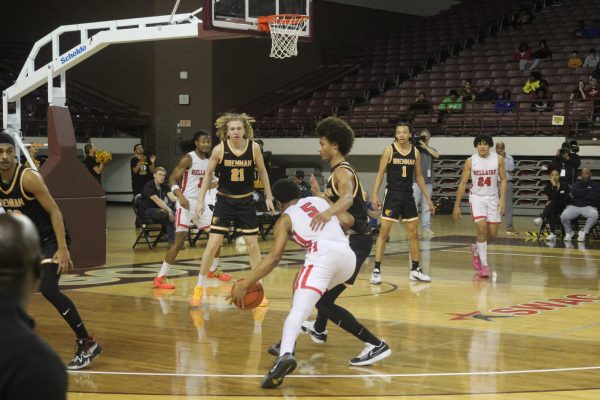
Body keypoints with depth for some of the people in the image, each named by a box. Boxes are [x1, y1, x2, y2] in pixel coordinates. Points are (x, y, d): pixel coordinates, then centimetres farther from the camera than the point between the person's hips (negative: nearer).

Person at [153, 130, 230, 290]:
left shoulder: (209, 160, 9)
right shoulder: (188, 159, -12)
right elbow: (172, 179, -15)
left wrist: (214, 184, 0)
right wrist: (180, 196, -29)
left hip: (201, 202, 8)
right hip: (186, 202, -7)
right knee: (180, 240, -17)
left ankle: (213, 270, 30)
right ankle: (160, 277, -13)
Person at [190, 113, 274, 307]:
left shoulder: (254, 147, -10)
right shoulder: (219, 149, -14)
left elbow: (262, 171, 5)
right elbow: (208, 174, -2)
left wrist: (269, 197, 6)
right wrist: (201, 200, -5)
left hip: (246, 202, 1)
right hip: (224, 201, -1)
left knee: (253, 245, 4)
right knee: (212, 244, -4)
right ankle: (199, 289, 8)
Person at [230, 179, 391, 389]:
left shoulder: (285, 218, 17)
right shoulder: (320, 200, 30)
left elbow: (274, 257, 7)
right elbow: (349, 221, 26)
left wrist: (245, 284, 11)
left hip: (324, 254, -6)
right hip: (348, 255, 6)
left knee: (298, 310, -19)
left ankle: (285, 354, -48)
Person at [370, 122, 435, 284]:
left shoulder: (415, 152, 5)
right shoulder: (389, 150, -5)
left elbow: (418, 176, 13)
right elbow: (380, 173, -5)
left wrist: (428, 198, 11)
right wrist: (375, 194, -15)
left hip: (408, 196, 4)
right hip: (392, 195, -4)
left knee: (414, 233, 7)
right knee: (384, 232, -6)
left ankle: (415, 270, 18)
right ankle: (376, 270, -1)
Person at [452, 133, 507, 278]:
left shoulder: (498, 159, -7)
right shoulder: (470, 161, -9)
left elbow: (503, 179, 1)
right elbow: (463, 183, -3)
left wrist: (502, 199, -13)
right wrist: (457, 206, -4)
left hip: (493, 198, 2)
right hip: (477, 197, -2)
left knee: (493, 235, 3)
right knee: (482, 229, -18)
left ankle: (476, 248, 35)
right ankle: (484, 265, -10)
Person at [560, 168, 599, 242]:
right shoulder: (577, 184, 17)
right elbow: (574, 192, -6)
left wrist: (581, 194, -3)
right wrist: (588, 191, -4)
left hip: (588, 207, -1)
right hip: (574, 206, 1)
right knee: (563, 216, -29)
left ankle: (584, 232, -16)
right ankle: (568, 232, 2)